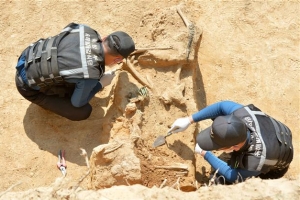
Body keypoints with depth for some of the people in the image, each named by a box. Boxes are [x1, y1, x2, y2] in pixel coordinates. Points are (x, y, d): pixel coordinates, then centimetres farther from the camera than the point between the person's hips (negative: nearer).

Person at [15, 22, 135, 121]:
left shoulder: (86, 30, -15)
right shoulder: (91, 75, -31)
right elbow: (77, 103, -13)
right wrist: (101, 84, -2)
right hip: (28, 85, -7)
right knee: (83, 112, -7)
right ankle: (48, 100, 17)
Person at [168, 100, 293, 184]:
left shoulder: (257, 161, -47)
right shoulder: (243, 114, -39)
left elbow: (233, 176, -26)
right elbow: (222, 105, -16)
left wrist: (205, 154, -17)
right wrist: (190, 119, -16)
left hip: (275, 167, -4)